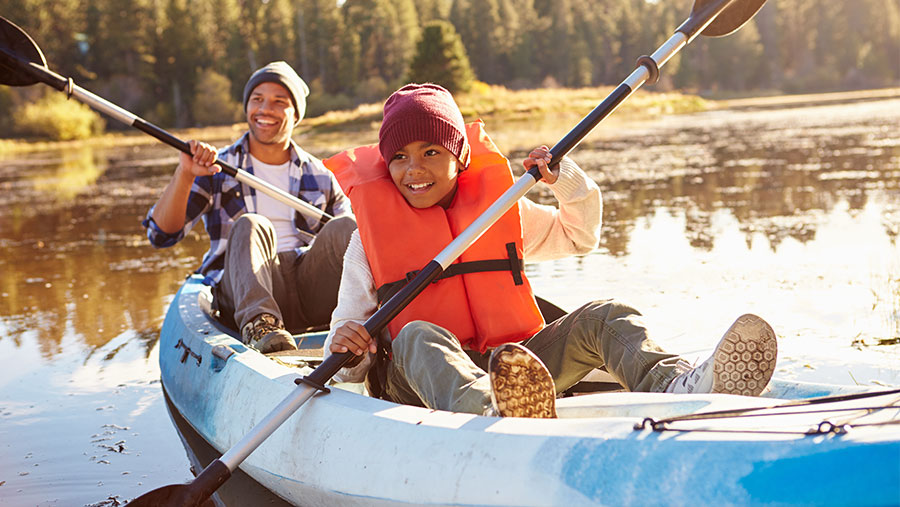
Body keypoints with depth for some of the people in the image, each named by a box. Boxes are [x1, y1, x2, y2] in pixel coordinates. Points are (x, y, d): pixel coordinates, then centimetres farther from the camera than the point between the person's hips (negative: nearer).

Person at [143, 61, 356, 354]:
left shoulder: (320, 177, 20)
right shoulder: (216, 170, 13)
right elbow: (161, 235, 1)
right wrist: (184, 175, -15)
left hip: (309, 291, 2)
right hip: (243, 293, -2)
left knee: (344, 227, -23)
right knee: (250, 225, -30)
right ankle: (259, 325, -52)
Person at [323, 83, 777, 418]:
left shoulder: (501, 208, 15)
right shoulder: (370, 235, 6)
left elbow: (579, 238, 28)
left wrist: (568, 181, 9)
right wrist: (345, 348, -20)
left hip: (514, 365, 4)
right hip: (415, 382, -3)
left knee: (604, 318, -16)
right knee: (419, 336, -36)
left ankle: (680, 387, -48)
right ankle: (486, 415, -70)